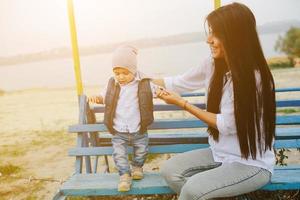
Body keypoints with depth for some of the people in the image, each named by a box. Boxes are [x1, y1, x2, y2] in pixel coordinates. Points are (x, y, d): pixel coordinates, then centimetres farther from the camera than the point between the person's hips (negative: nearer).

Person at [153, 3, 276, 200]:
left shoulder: (254, 77, -23)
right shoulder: (213, 65, -3)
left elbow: (226, 125, -19)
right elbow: (179, 83, 6)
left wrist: (182, 103, -18)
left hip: (252, 163, -6)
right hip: (221, 153, 6)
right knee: (170, 170, -9)